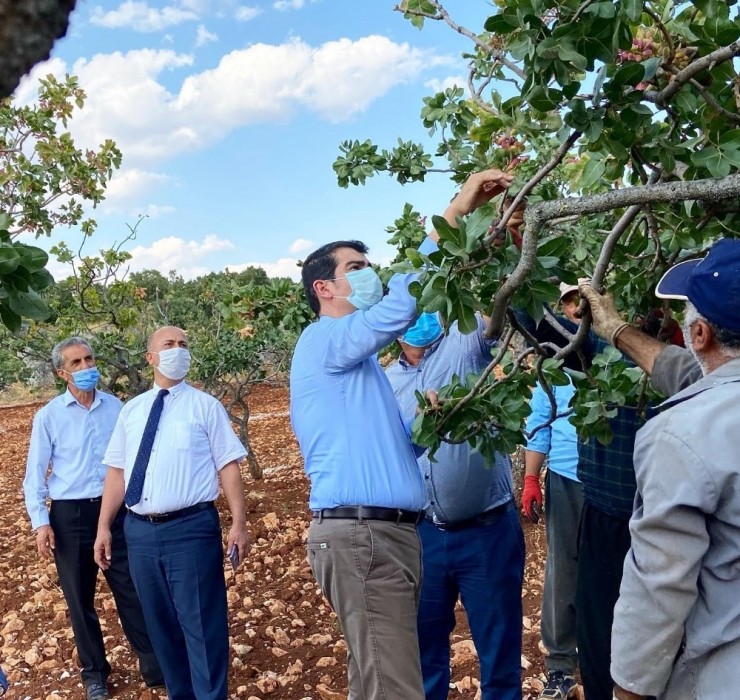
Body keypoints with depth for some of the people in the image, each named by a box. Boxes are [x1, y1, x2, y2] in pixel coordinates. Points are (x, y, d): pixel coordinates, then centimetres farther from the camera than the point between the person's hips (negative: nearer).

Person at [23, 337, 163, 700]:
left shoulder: (115, 407, 0)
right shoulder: (49, 416, -5)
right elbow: (35, 475, -1)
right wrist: (40, 521, -7)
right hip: (70, 515, 0)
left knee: (130, 589, 7)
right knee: (79, 598, 13)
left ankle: (152, 662, 22)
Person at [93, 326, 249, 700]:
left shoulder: (205, 405, 0)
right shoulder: (131, 410, 11)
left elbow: (228, 467, -5)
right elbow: (116, 471, 12)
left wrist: (239, 523, -11)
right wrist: (104, 527, 6)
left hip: (191, 528, -4)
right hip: (140, 531, 5)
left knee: (201, 625, 2)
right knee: (161, 625, 18)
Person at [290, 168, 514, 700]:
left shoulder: (358, 359, 22)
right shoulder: (325, 340, -7)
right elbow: (401, 303, -22)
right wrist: (455, 211, -19)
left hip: (383, 532, 10)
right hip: (361, 534, -10)